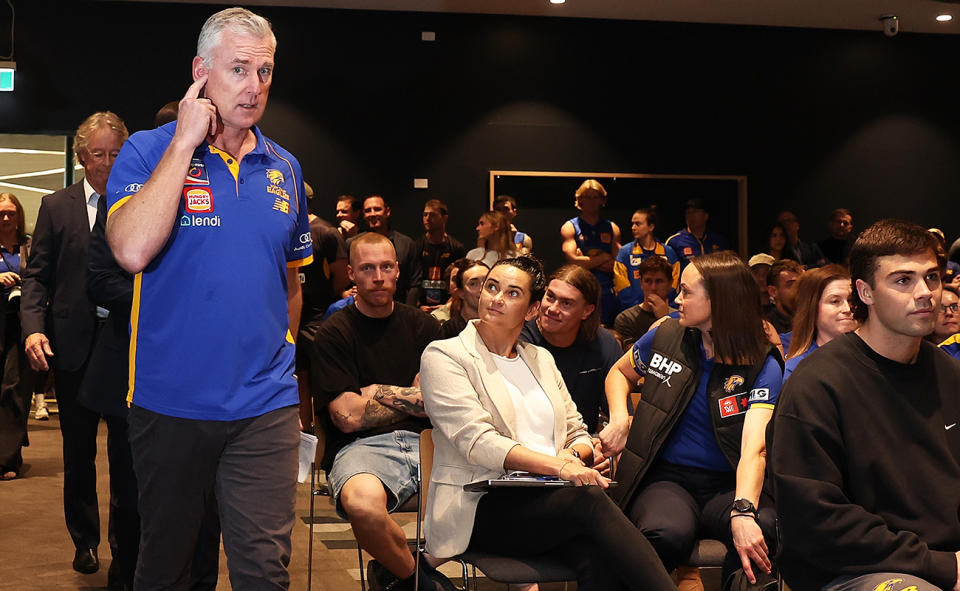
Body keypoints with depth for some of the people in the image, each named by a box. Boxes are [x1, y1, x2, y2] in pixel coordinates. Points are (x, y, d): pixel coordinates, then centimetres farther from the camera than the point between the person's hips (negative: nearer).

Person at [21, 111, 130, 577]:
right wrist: (33, 327, -12)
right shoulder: (56, 207, 5)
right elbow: (36, 275, 3)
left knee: (127, 448, 4)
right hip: (73, 345, 2)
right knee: (78, 451, 13)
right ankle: (84, 540, 28)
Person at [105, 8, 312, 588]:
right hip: (170, 403, -2)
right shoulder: (149, 152, -4)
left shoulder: (285, 168, 8)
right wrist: (185, 142, -17)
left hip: (265, 407, 2)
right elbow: (132, 251, -23)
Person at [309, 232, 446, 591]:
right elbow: (348, 417, -6)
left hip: (425, 440, 4)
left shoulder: (423, 326, 16)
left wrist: (378, 392, 2)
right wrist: (410, 400, 5)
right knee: (363, 503, -38)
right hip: (361, 446, -3)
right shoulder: (335, 334, 4)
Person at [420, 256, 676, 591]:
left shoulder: (541, 359, 23)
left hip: (545, 499, 5)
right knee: (589, 499, -34)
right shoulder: (443, 356, 3)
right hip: (479, 507, -5)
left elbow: (578, 435, 21)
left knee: (599, 559, -33)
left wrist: (572, 456, -6)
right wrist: (557, 466, -25)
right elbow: (477, 441, -12)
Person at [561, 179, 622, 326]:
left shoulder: (612, 228, 12)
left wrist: (588, 261, -6)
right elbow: (574, 262, -9)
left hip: (607, 295, 3)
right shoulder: (569, 227, 5)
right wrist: (604, 258, -2)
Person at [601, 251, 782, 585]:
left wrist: (743, 510, -38)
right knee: (668, 532, -36)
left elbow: (754, 448, -20)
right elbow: (619, 373, 26)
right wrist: (619, 418, 4)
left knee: (766, 530, -36)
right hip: (665, 479, 1)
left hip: (728, 485, -1)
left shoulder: (763, 366, -4)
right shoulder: (665, 337, 6)